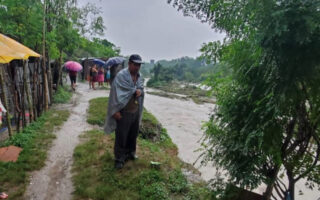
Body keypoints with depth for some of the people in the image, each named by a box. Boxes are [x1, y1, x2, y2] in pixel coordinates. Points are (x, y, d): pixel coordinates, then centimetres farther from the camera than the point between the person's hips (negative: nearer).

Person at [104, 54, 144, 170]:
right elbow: (117, 93, -16)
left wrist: (140, 91, -10)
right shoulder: (121, 76, -14)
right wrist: (116, 111, -19)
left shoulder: (139, 77, 7)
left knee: (133, 134, 18)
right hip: (124, 112, -7)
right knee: (121, 136, 3)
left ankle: (130, 153, 38)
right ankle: (119, 158, 18)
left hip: (135, 111, 7)